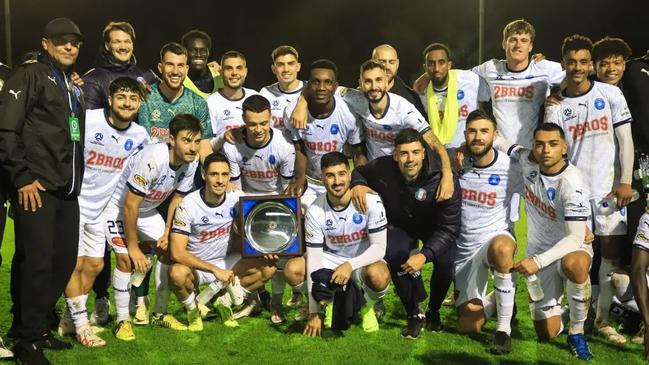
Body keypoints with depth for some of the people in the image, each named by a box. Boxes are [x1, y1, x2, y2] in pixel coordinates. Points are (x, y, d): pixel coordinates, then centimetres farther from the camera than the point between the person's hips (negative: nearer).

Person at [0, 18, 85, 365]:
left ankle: (36, 326, 24)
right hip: (36, 188, -8)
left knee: (64, 262, 10)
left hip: (67, 190, 8)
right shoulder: (29, 75, -2)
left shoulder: (73, 87, 21)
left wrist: (75, 179, 15)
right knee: (36, 264, -5)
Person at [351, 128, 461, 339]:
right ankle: (414, 315, -7)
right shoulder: (382, 168, -24)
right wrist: (357, 184, -24)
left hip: (434, 228, -1)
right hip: (400, 225, 1)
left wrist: (425, 255, -40)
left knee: (446, 262, -27)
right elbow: (359, 172, 1)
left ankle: (433, 312, 4)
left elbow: (449, 227, -27)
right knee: (394, 257, -29)